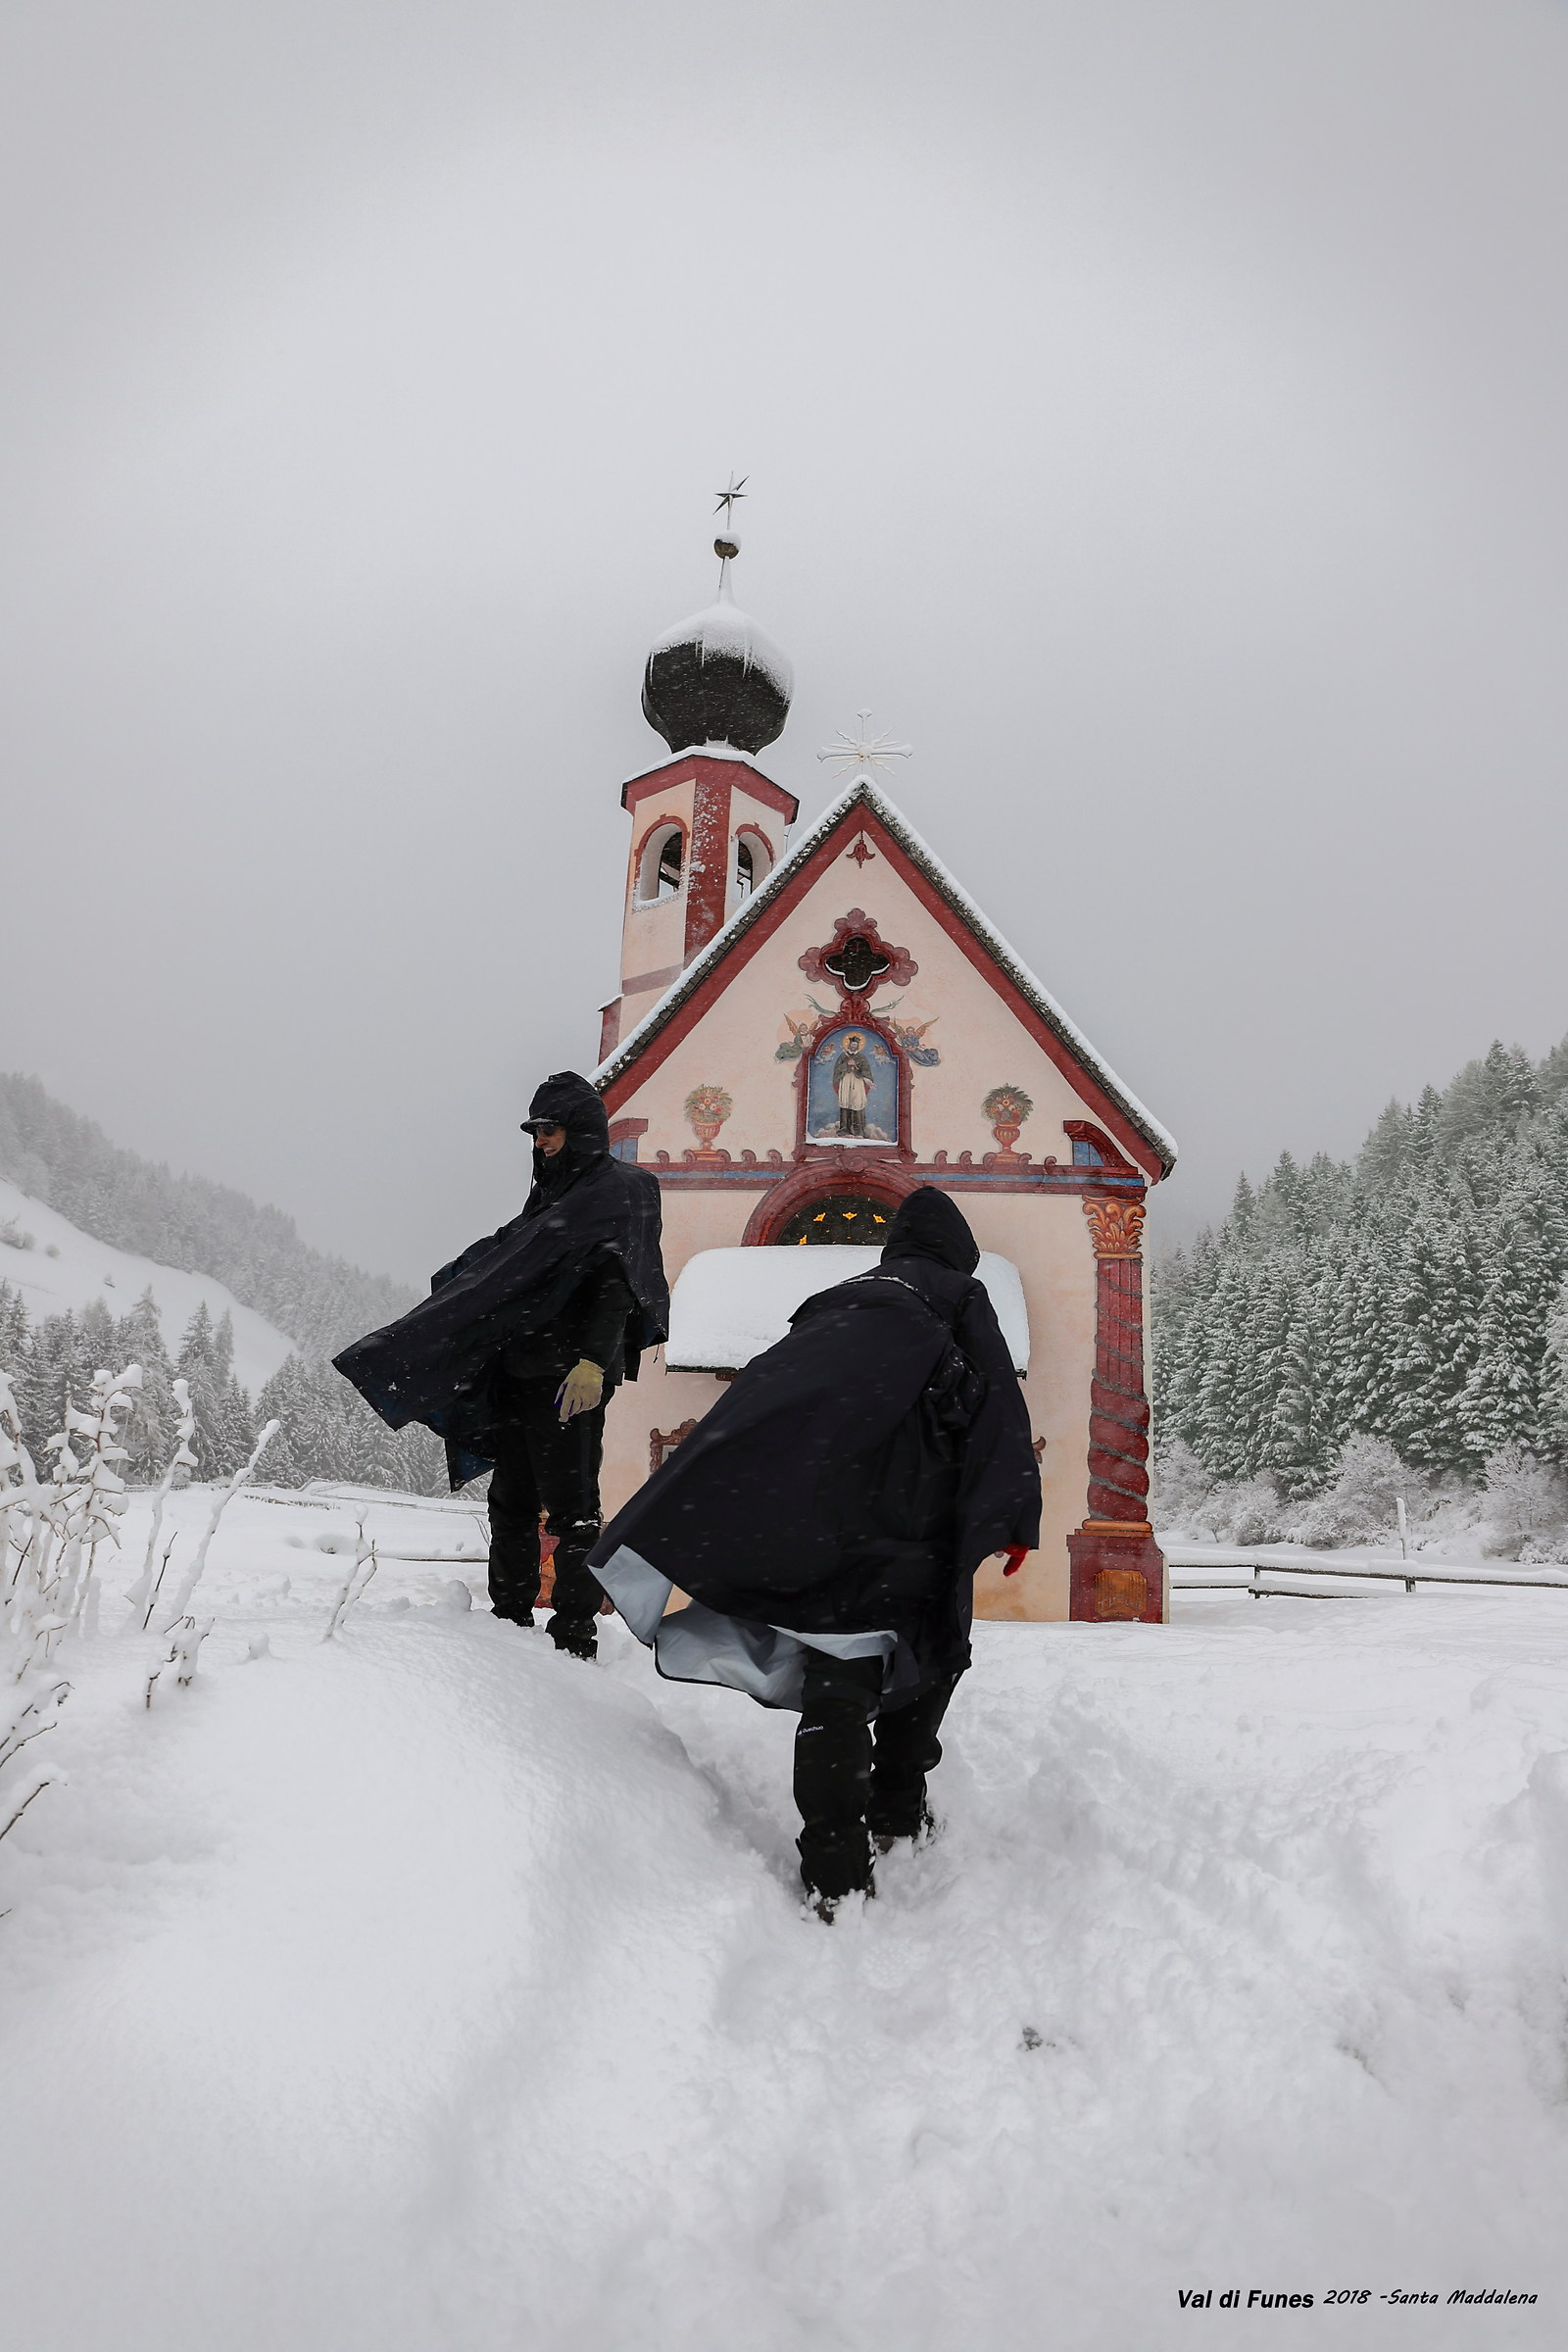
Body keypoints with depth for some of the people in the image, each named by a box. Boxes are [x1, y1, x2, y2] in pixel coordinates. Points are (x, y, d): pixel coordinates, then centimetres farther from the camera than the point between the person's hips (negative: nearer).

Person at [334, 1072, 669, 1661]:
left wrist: (593, 1362, -26)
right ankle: (510, 1619, 21)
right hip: (521, 1369, 9)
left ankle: (575, 1634, -1)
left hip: (570, 1379, -8)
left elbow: (618, 1285, -16)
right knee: (511, 1500, 12)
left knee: (570, 1503, -6)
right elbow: (511, 1273, 27)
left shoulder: (622, 1190, -4)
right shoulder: (551, 1195, 21)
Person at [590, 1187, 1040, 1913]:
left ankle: (835, 1874, -3)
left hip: (825, 1527, 2)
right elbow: (1001, 1411, -3)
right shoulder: (961, 1302, 7)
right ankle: (897, 1819, 27)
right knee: (926, 1660, 20)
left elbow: (759, 1400, 10)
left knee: (837, 1688, 1)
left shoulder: (835, 1308, 17)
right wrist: (1015, 1519, -1)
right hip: (917, 1529, -2)